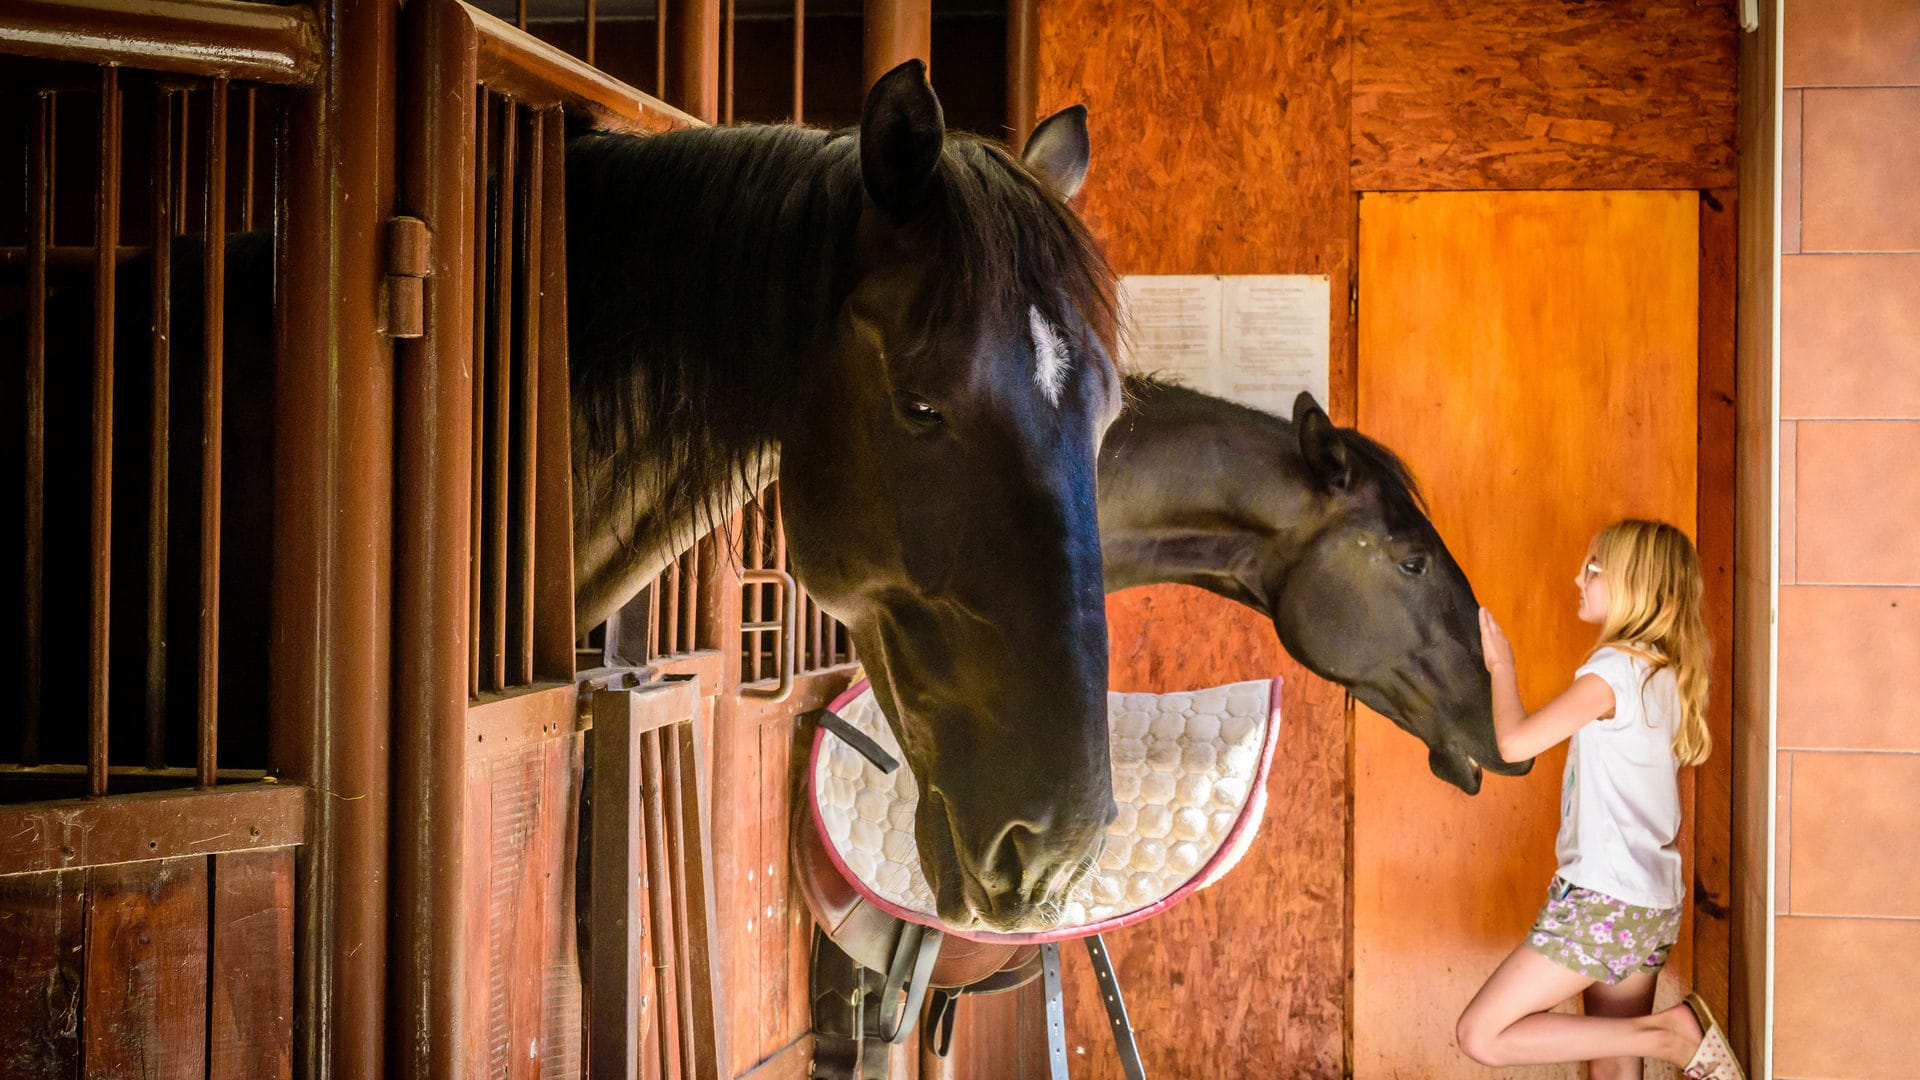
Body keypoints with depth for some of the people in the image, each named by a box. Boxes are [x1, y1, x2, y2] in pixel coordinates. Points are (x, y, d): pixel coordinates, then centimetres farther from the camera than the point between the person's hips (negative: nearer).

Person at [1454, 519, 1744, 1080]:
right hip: (1653, 902, 9)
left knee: (1481, 1034, -8)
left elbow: (1514, 742, -18)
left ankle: (1670, 1034, -9)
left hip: (1603, 900, -9)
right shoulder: (1666, 673, 11)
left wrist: (1500, 664, -3)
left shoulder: (1613, 670, -15)